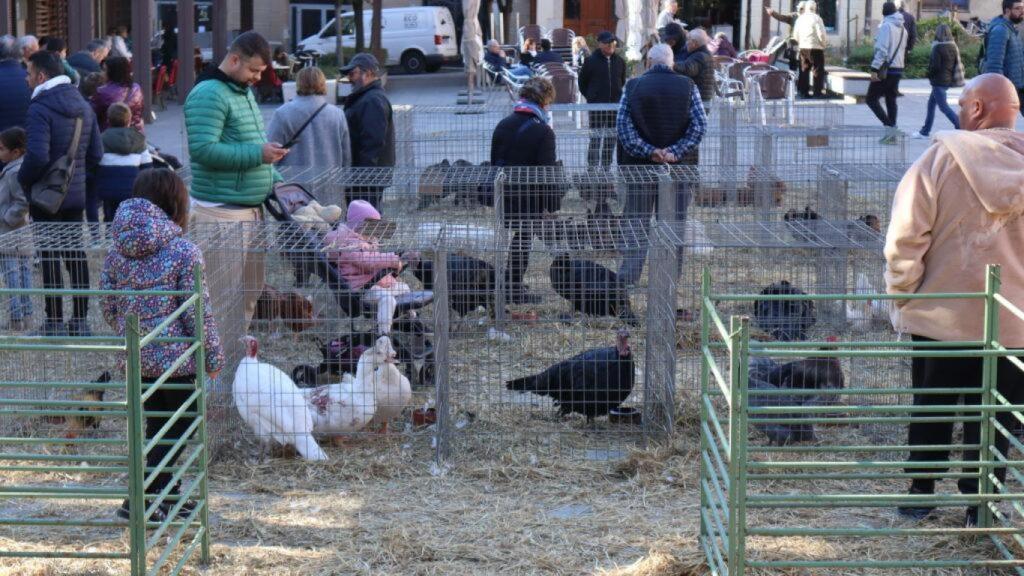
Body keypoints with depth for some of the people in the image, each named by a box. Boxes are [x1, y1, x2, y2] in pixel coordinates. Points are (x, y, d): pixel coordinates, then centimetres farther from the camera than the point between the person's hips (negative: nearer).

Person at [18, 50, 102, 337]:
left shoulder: (40, 109, -17)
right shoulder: (83, 106, 8)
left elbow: (37, 156, -26)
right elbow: (96, 153, 10)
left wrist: (24, 179, -9)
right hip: (77, 194, 7)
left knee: (50, 259, -1)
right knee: (76, 255, 12)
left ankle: (55, 321, 2)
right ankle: (80, 319, 16)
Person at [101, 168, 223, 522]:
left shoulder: (118, 249, 1)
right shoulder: (183, 251, -15)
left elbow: (107, 304, 7)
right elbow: (198, 311, -14)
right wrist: (214, 356, -3)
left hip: (134, 356, 6)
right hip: (174, 355, -6)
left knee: (157, 423, 20)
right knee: (181, 425, 7)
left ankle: (166, 495, 30)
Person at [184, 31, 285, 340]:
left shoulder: (245, 92, 18)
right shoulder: (209, 95, -14)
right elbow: (203, 149, -24)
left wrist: (274, 180, 17)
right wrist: (258, 154, -21)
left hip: (252, 207, 10)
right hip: (221, 210, -10)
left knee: (250, 291, 15)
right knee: (226, 295, -8)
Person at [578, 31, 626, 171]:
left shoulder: (620, 61, 6)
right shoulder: (591, 61, -5)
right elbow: (582, 82, 4)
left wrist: (617, 94, 13)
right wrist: (591, 97, 4)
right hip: (596, 106, -4)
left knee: (611, 139, 8)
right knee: (595, 139, -7)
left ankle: (606, 167, 17)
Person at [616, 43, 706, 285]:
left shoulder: (632, 86, 0)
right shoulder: (687, 87, 0)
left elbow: (623, 125, -7)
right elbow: (700, 125, -6)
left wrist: (647, 151, -11)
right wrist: (675, 151, -11)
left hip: (640, 164, 0)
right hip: (679, 165, 0)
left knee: (636, 220, 4)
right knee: (674, 222, 8)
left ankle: (627, 277, -3)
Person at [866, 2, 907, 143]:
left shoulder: (886, 26, -12)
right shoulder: (902, 28, 14)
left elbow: (882, 50, -19)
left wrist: (875, 69, -21)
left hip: (886, 69, -8)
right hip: (898, 68, 8)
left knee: (871, 99, -4)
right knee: (891, 100, 13)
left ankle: (890, 125, -17)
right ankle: (892, 135, 11)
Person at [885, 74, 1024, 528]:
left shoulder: (943, 157, -12)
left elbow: (906, 235, -14)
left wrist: (902, 291, -2)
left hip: (942, 314, -1)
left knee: (930, 409, 15)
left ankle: (920, 493, 23)